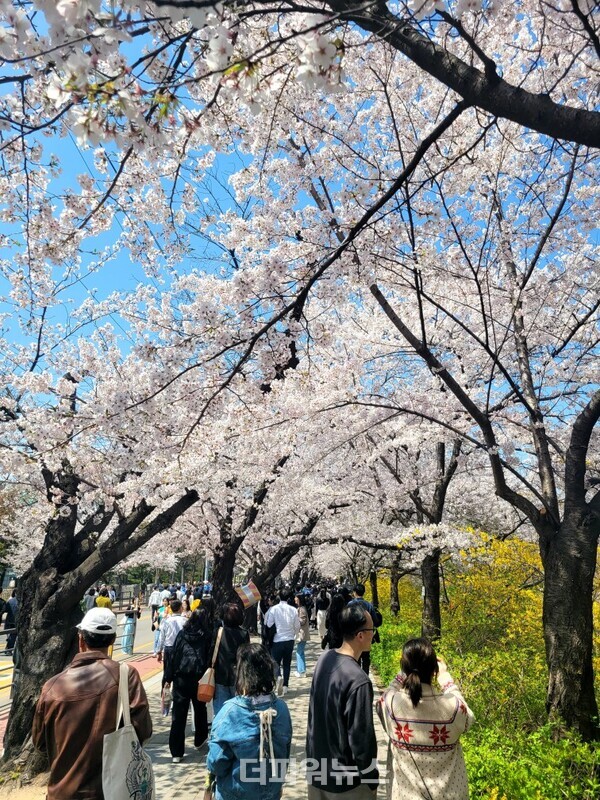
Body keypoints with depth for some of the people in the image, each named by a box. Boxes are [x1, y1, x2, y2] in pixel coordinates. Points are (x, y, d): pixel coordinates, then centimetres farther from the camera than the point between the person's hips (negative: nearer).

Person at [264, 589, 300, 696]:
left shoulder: (273, 609, -14)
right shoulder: (293, 610, -5)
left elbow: (268, 625, -8)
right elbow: (297, 626, 5)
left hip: (277, 640, -3)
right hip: (290, 640, 3)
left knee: (276, 662, 7)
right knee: (287, 663, 16)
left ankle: (279, 677, -20)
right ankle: (285, 686, 19)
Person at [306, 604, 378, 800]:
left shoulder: (324, 659, -6)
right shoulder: (358, 680, -29)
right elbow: (362, 738, -21)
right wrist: (372, 780, -6)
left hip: (316, 769, 6)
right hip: (345, 779, -6)